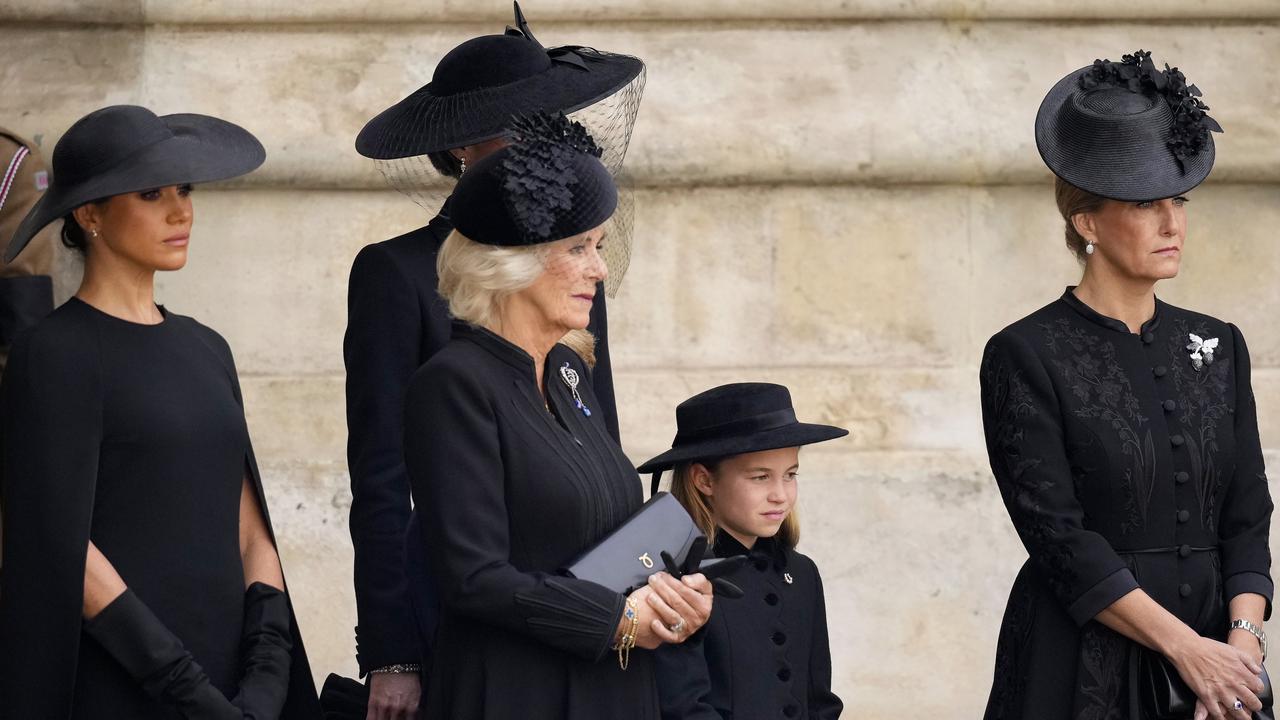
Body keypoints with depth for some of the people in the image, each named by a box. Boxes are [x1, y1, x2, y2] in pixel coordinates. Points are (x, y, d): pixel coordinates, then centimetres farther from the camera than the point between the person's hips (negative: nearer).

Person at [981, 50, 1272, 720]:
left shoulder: (1218, 346, 9)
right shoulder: (1025, 356, -7)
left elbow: (1247, 516, 6)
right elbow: (1058, 538, -13)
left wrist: (1243, 638, -11)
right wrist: (1186, 647, -17)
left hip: (1215, 658, 4)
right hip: (1081, 665, -4)